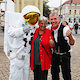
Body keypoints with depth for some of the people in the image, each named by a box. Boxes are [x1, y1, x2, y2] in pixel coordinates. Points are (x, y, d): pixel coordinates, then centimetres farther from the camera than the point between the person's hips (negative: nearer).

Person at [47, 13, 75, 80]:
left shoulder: (65, 28, -24)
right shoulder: (50, 28, -7)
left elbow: (72, 43, -36)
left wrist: (70, 36, -58)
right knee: (54, 73, 15)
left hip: (65, 55, -5)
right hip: (55, 55, 5)